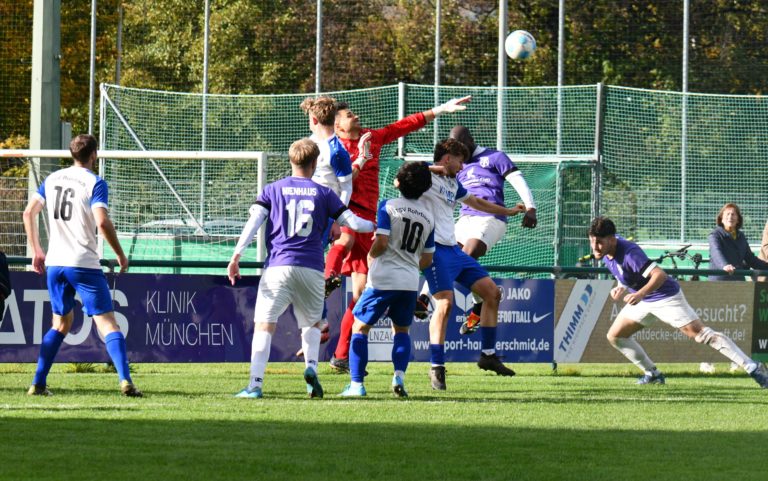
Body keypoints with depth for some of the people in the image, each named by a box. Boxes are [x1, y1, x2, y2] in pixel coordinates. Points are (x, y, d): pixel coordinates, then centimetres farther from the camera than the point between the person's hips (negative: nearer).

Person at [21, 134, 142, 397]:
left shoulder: (52, 179, 11)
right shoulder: (95, 183, -7)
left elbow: (29, 213, 11)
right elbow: (102, 222, -18)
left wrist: (37, 251, 19)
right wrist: (121, 255, -7)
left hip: (54, 264, 6)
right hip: (84, 264, -6)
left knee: (61, 323, 20)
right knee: (107, 323, -6)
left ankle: (38, 383, 15)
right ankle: (125, 380, -21)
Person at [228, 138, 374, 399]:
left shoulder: (272, 190, 10)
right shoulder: (324, 193, 9)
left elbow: (253, 221, -2)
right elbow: (352, 222, 8)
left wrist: (236, 255, -6)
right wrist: (375, 225, 29)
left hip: (278, 266, -1)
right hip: (312, 269, 1)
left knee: (264, 325, -4)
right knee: (312, 323, 22)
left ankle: (255, 384, -15)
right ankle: (311, 367, -3)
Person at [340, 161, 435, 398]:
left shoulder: (388, 206, -6)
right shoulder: (428, 217, 9)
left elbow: (381, 242, -15)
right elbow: (427, 259, 13)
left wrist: (371, 256, 6)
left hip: (383, 279, -4)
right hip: (410, 282, 4)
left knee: (360, 327, 6)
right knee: (401, 330, 21)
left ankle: (356, 384, -2)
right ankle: (399, 376, -2)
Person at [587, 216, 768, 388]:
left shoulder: (629, 252, -30)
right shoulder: (605, 251, -4)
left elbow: (660, 275, -39)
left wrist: (640, 294, -52)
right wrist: (620, 288, -2)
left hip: (664, 295, -9)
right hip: (642, 299, 9)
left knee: (699, 332, -17)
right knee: (615, 336, 7)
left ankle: (753, 368, -19)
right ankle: (652, 374, 20)